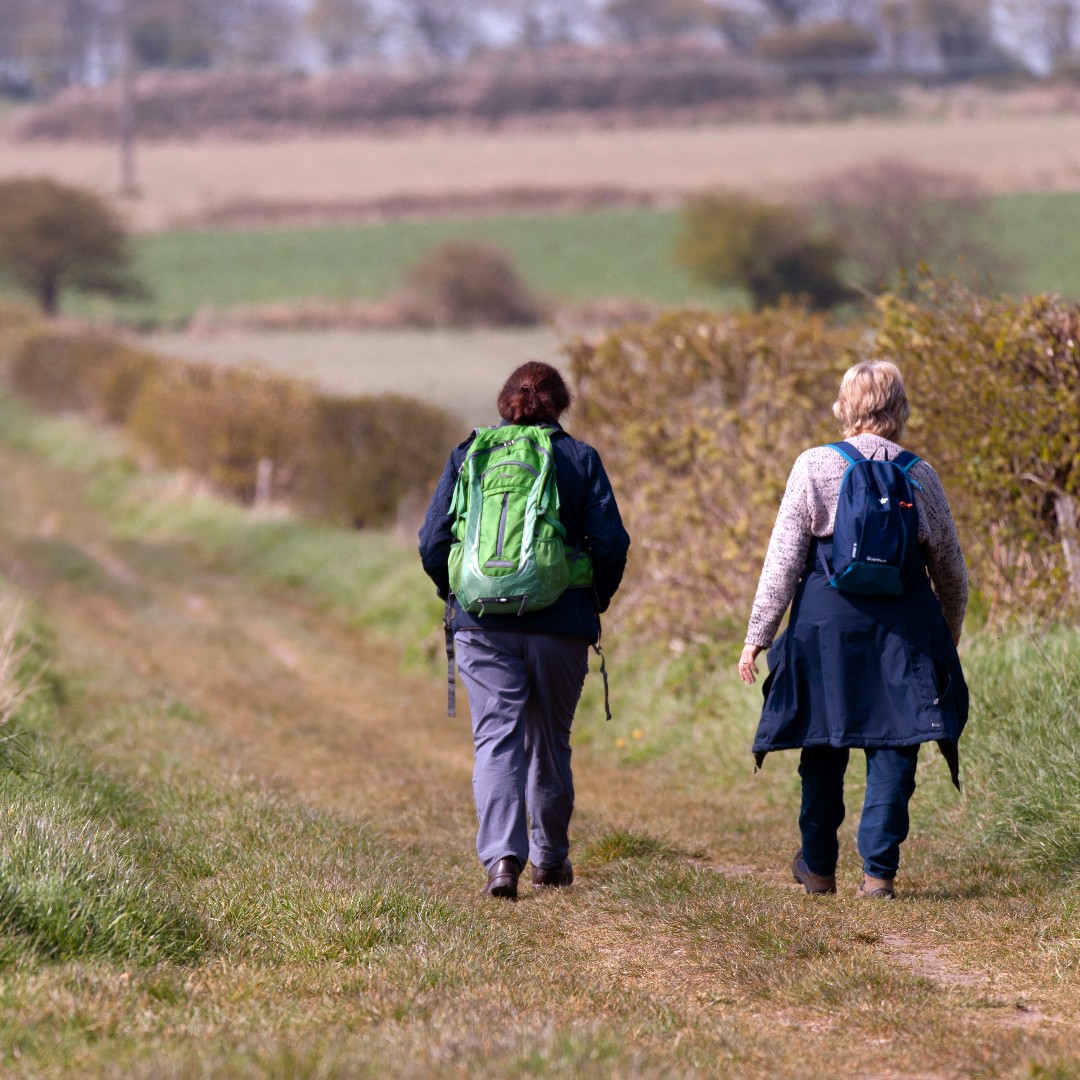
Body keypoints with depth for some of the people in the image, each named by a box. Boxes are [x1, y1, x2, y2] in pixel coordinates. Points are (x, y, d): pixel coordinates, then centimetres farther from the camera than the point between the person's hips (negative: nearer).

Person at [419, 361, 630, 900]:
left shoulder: (467, 455, 5)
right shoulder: (580, 459, 2)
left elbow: (433, 542, 2)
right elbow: (610, 544, -4)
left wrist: (455, 594, 18)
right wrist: (594, 603, 11)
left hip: (485, 626, 0)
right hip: (561, 625, 0)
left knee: (496, 738, -3)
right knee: (550, 742, 14)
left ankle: (501, 855, -21)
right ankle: (550, 859, 25)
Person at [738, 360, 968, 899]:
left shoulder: (813, 467, -2)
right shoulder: (919, 475, 3)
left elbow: (783, 560, -4)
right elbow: (949, 567, 12)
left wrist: (757, 635, 0)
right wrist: (950, 631, 27)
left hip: (826, 621, 0)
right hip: (904, 625, 0)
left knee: (823, 746, 12)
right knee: (893, 748, 4)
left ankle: (817, 865, 23)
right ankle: (878, 869, -2)